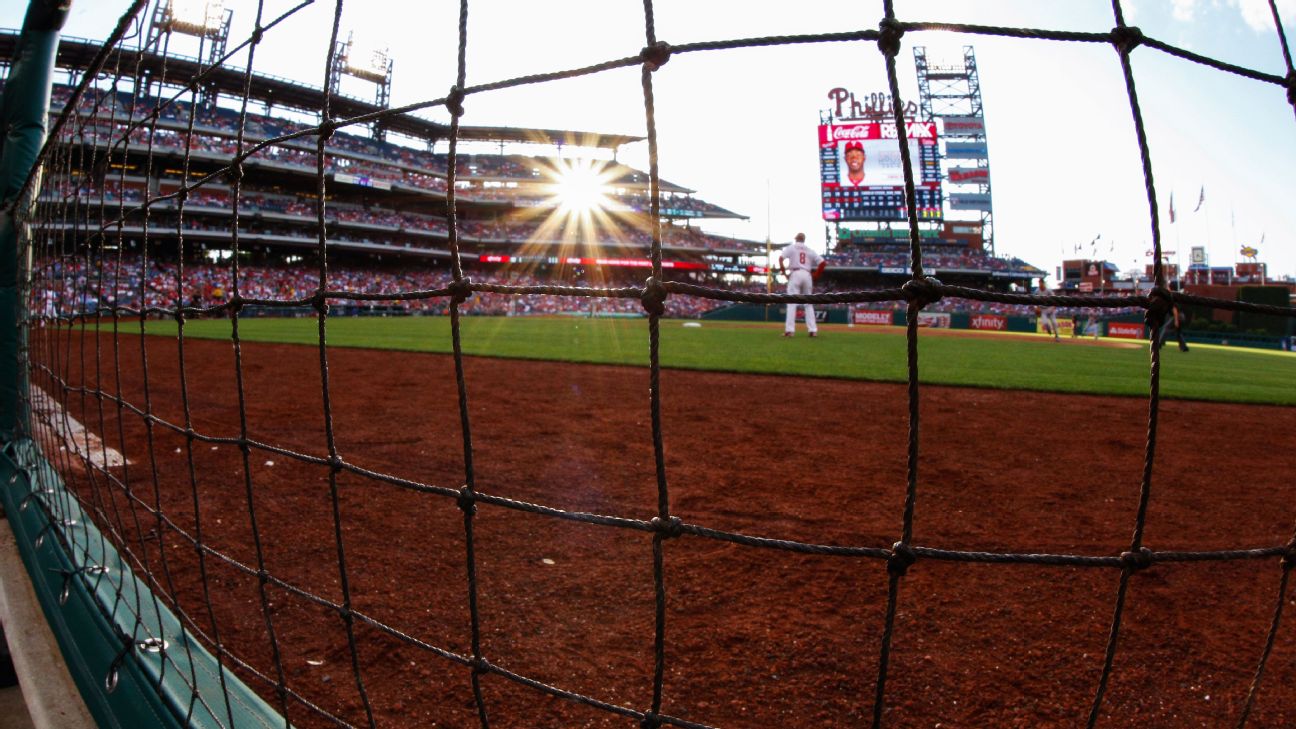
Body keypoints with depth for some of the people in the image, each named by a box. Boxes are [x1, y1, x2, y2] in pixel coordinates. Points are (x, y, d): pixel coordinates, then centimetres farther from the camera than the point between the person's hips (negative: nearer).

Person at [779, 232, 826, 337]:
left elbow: (781, 258, -8)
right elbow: (823, 262, 7)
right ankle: (813, 330, 3)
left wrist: (784, 272, -2)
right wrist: (815, 275, 12)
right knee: (809, 303, 9)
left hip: (795, 274, -3)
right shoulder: (810, 250, 16)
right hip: (807, 275, 3)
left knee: (792, 303, -6)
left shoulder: (791, 247, 8)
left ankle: (789, 330, -15)